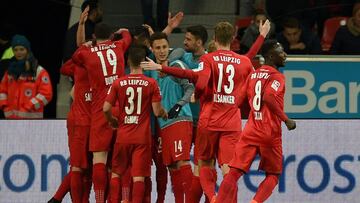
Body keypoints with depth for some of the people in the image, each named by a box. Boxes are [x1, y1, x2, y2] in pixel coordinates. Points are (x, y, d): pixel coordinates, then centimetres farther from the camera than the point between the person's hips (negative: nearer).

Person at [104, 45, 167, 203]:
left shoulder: (118, 83, -1)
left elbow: (106, 108, -4)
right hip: (142, 137, -1)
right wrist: (164, 114, 17)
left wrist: (112, 120, 17)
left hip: (123, 135, 1)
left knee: (116, 173, 14)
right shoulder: (151, 84, -4)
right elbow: (157, 111, -6)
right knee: (139, 176, -4)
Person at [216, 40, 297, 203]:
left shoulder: (253, 75, 14)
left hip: (250, 131, 5)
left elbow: (240, 100, 16)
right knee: (273, 175, 11)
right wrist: (286, 120, -16)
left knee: (234, 173, 0)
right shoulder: (277, 77, -7)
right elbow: (269, 97, -24)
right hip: (270, 133, -5)